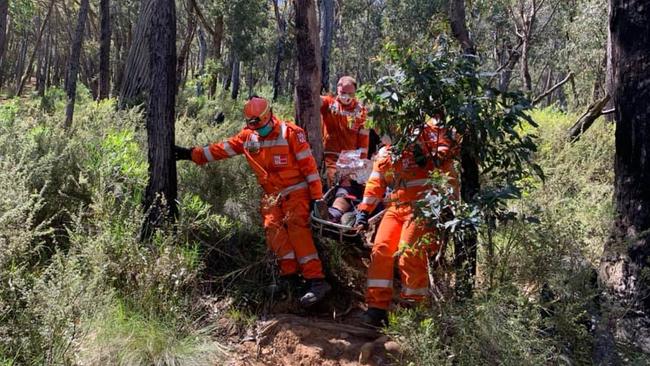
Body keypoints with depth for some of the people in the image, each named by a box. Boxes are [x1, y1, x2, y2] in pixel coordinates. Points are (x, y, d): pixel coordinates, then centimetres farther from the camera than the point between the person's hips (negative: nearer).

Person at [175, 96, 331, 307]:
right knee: (273, 227, -20)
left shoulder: (290, 133, -9)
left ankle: (316, 280, -29)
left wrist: (317, 196, -13)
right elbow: (221, 149, 12)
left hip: (296, 191, -5)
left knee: (296, 227, -24)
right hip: (272, 195, 5)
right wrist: (192, 154, 8)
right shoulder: (248, 137, 6)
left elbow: (308, 164, -10)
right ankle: (290, 275, -21)